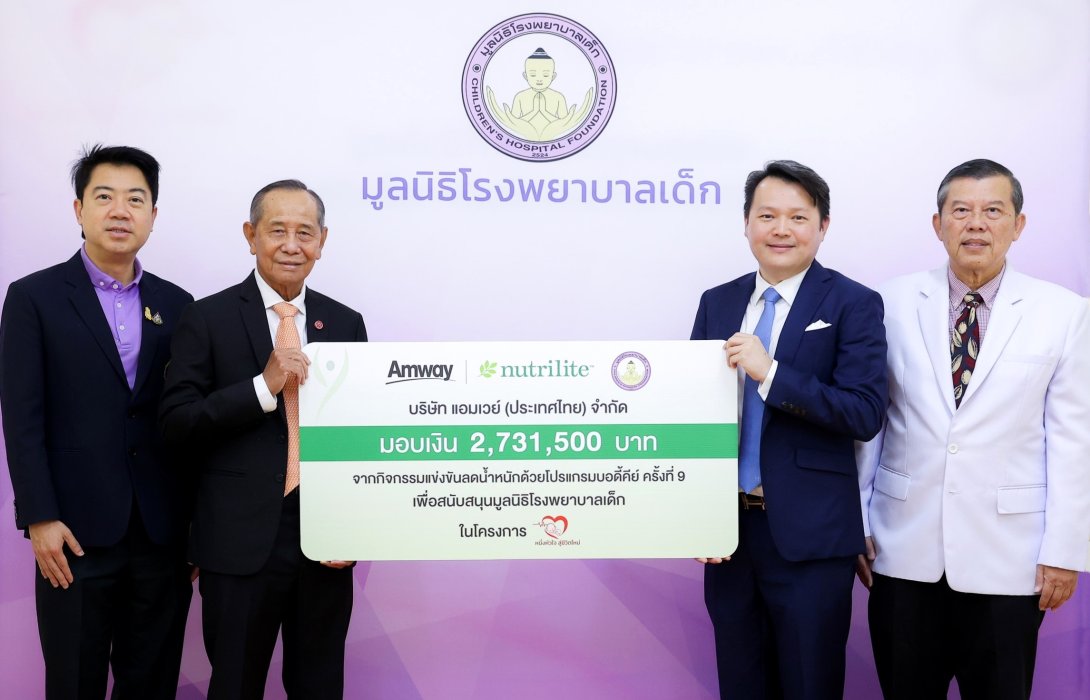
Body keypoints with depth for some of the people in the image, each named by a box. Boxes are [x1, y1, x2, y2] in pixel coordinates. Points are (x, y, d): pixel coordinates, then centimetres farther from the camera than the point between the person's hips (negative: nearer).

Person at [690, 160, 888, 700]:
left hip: (808, 535, -4)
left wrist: (771, 373, -23)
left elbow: (865, 414, -15)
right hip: (726, 529, 5)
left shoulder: (853, 305, -6)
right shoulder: (717, 303, 8)